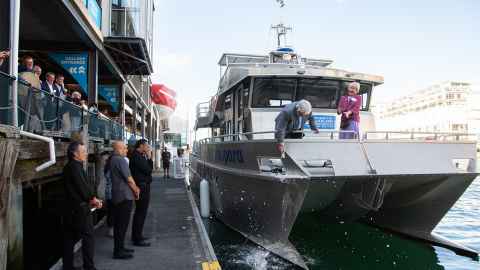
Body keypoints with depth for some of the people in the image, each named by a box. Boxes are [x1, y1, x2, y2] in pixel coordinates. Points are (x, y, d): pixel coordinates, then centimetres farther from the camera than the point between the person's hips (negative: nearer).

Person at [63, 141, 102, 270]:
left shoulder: (69, 167, 13)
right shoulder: (75, 167, -17)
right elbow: (83, 188, -19)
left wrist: (91, 199, 4)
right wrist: (93, 199, -3)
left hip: (70, 208, 9)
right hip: (80, 208, -9)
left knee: (69, 238, 13)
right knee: (88, 237, 0)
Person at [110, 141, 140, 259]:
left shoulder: (113, 159, 13)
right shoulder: (120, 160, -18)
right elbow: (129, 178, -16)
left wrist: (134, 187, 9)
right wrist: (136, 190, -1)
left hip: (116, 196, 10)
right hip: (124, 196, -10)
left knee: (118, 224, 16)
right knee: (122, 224, -3)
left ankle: (119, 248, 26)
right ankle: (118, 251, 3)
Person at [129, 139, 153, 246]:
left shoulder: (139, 156, 15)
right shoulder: (137, 156, -16)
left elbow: (149, 168, 13)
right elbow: (148, 170, -20)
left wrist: (148, 158, 3)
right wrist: (149, 157, -9)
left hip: (143, 186, 11)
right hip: (142, 186, -11)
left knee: (139, 212, 19)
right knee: (141, 213, -6)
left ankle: (136, 235, 31)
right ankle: (138, 239, 0)